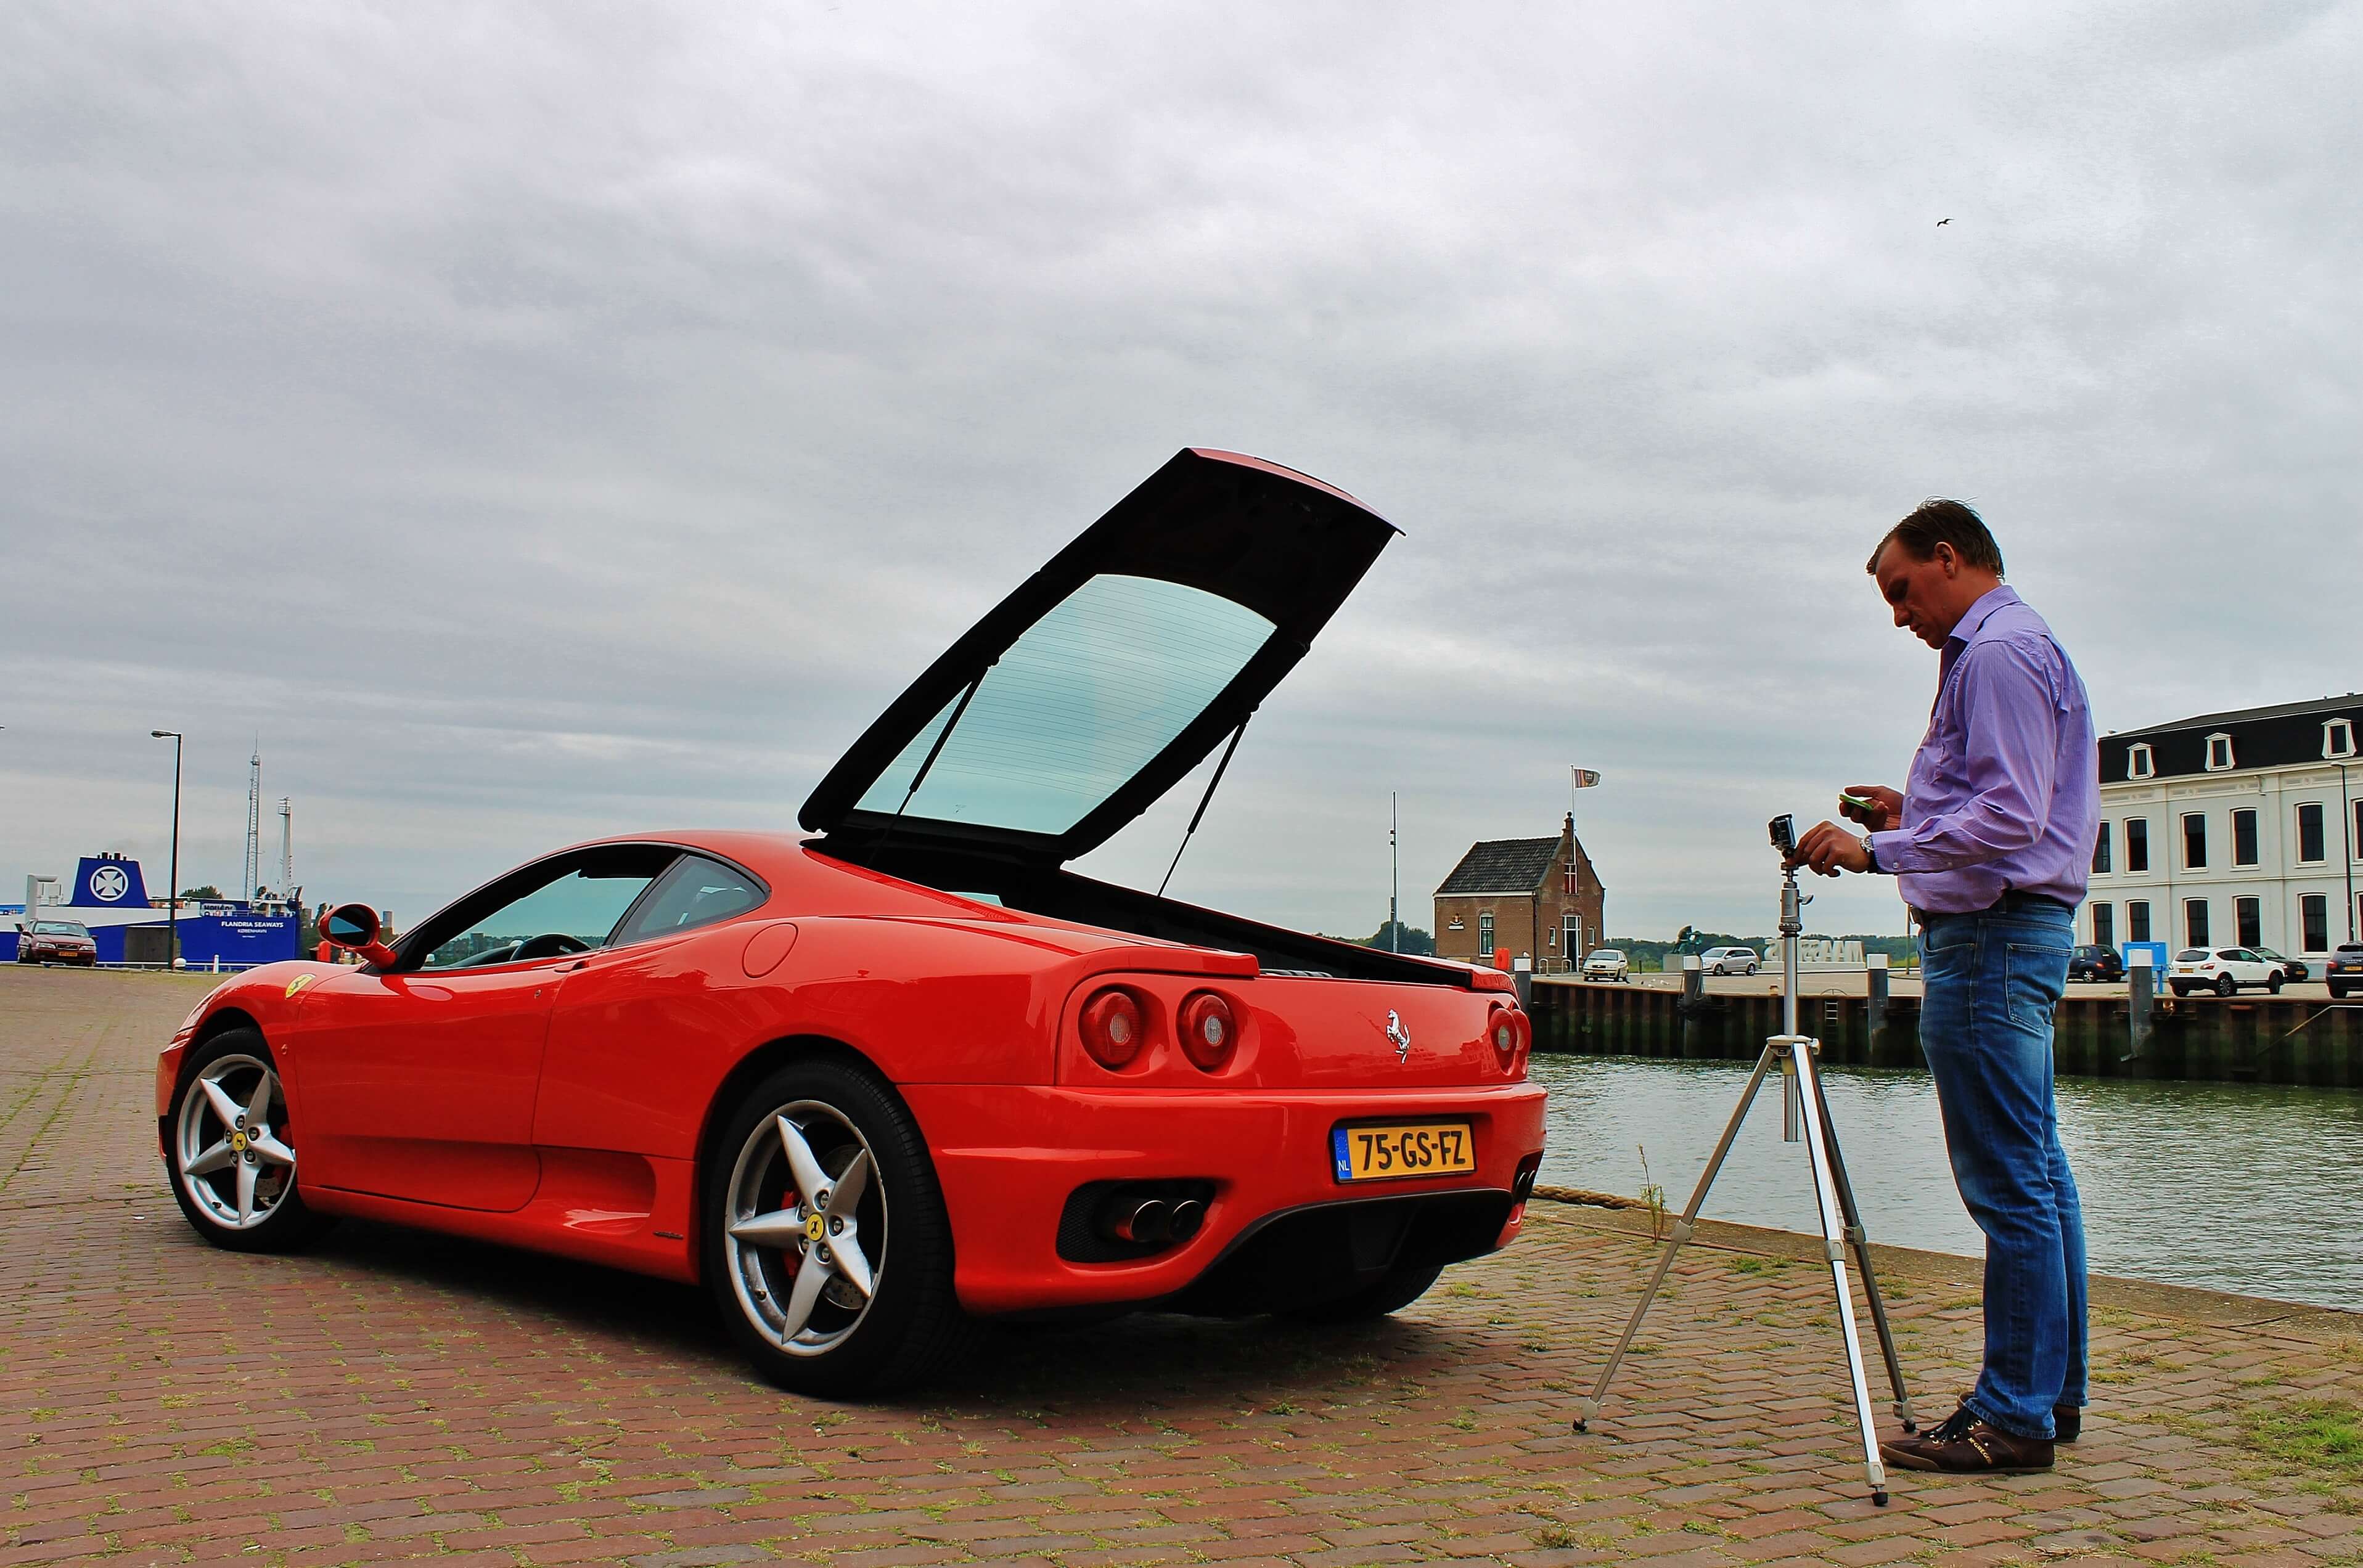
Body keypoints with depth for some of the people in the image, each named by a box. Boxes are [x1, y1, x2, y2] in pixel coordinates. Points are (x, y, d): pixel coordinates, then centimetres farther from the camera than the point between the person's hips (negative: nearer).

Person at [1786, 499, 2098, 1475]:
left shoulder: (1999, 654, -12)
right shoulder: (2019, 647, 21)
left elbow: (2011, 819, -22)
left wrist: (1879, 852, -19)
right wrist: (1915, 817, 17)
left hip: (1990, 935, -11)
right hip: (2018, 928, 11)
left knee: (2009, 1185, -8)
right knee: (2036, 1176, 13)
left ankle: (2013, 1418, -3)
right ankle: (2052, 1391, 21)